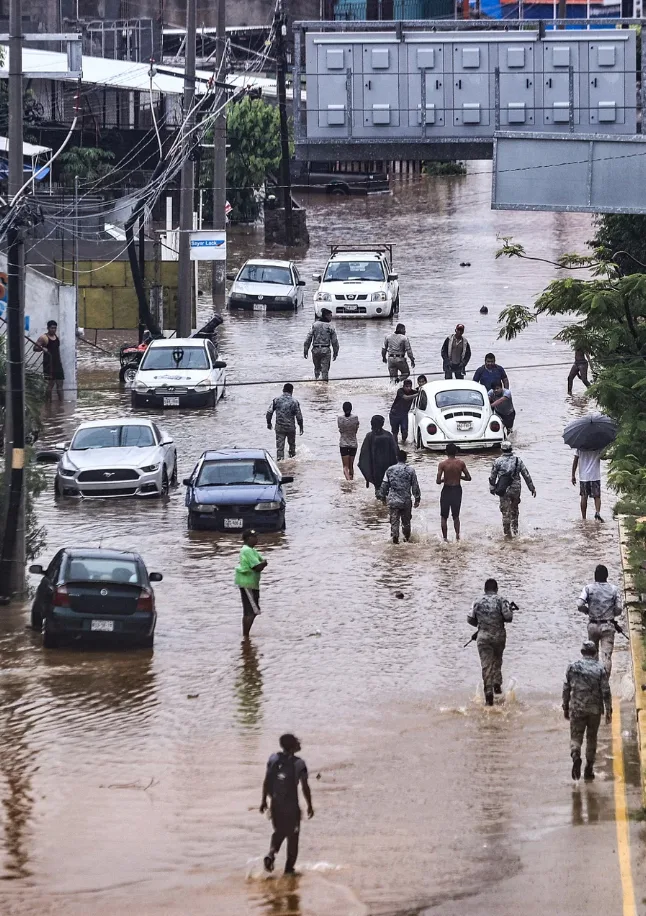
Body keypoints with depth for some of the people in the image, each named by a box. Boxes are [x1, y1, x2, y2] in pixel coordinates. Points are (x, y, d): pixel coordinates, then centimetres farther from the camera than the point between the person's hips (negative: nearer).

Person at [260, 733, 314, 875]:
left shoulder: (273, 759, -1)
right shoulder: (298, 763, -13)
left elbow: (266, 781, 3)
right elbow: (305, 786, -13)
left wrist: (264, 800, 13)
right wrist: (309, 806, -3)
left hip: (276, 804, 4)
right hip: (292, 805, -4)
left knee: (279, 832, 21)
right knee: (292, 836, 11)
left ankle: (271, 853, -6)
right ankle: (289, 867, 13)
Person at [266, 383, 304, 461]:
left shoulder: (276, 400, -4)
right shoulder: (294, 402, -7)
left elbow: (269, 412, -5)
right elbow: (299, 416, -4)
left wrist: (269, 423, 9)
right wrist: (301, 427, 8)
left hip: (279, 427, 0)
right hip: (291, 427, 0)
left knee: (280, 446, 2)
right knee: (292, 444, 20)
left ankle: (279, 460, -6)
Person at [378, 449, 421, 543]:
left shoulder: (390, 470, 0)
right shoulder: (410, 470, -4)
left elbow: (384, 485, 5)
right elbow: (415, 486, -1)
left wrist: (382, 496, 17)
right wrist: (417, 498, 8)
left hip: (393, 500, 0)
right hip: (406, 500, 0)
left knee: (394, 519, 2)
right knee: (406, 520, 14)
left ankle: (395, 535, -14)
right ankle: (407, 537, 25)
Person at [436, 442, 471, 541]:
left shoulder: (442, 464, -12)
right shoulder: (460, 463, -6)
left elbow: (438, 481, -15)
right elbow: (468, 477, -1)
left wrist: (443, 479, 6)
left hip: (447, 490, -2)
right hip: (457, 490, 2)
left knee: (444, 516, 9)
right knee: (456, 515, 17)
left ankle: (445, 538, 6)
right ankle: (457, 535, 6)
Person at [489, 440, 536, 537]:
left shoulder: (498, 461, -4)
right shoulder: (518, 460, 0)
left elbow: (492, 477, 4)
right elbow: (526, 475, 3)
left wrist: (492, 488, 19)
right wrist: (532, 488, 10)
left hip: (504, 489, -2)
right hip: (516, 489, 2)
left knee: (505, 511, 3)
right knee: (514, 509, 22)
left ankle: (507, 532, 2)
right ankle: (515, 528, 25)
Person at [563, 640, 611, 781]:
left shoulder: (572, 667, 0)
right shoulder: (599, 669, -4)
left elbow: (566, 689, 4)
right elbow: (606, 691, -6)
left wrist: (565, 707, 14)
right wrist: (609, 711, 0)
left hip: (577, 708, 0)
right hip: (595, 709, 0)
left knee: (576, 736, 3)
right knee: (591, 738, 14)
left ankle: (576, 756, -28)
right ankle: (589, 768, 16)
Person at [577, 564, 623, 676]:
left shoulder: (589, 588, -3)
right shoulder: (613, 589, -2)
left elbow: (579, 605, -15)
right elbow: (619, 609, -6)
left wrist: (588, 611, 6)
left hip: (593, 625, 1)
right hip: (608, 626, -1)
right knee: (606, 655, -4)